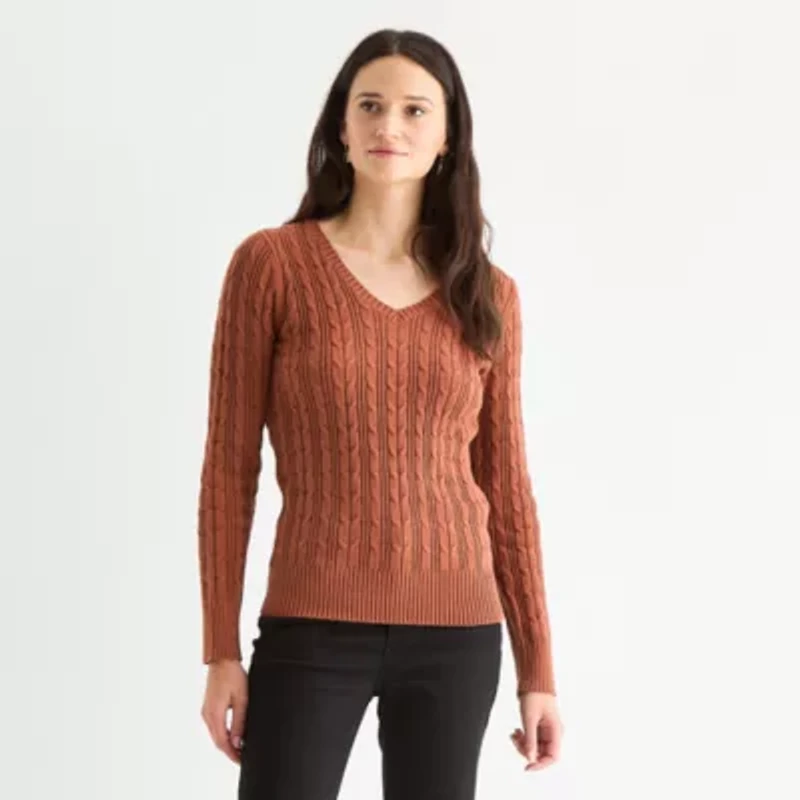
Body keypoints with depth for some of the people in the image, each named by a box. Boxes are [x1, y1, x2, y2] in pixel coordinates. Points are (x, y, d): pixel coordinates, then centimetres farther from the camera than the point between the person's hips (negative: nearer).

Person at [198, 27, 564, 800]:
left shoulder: (487, 293, 6)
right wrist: (221, 651, -5)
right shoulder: (271, 263, -2)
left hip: (456, 634, 3)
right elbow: (229, 468, -1)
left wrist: (537, 669, 6)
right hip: (313, 630, -2)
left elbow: (505, 484, 9)